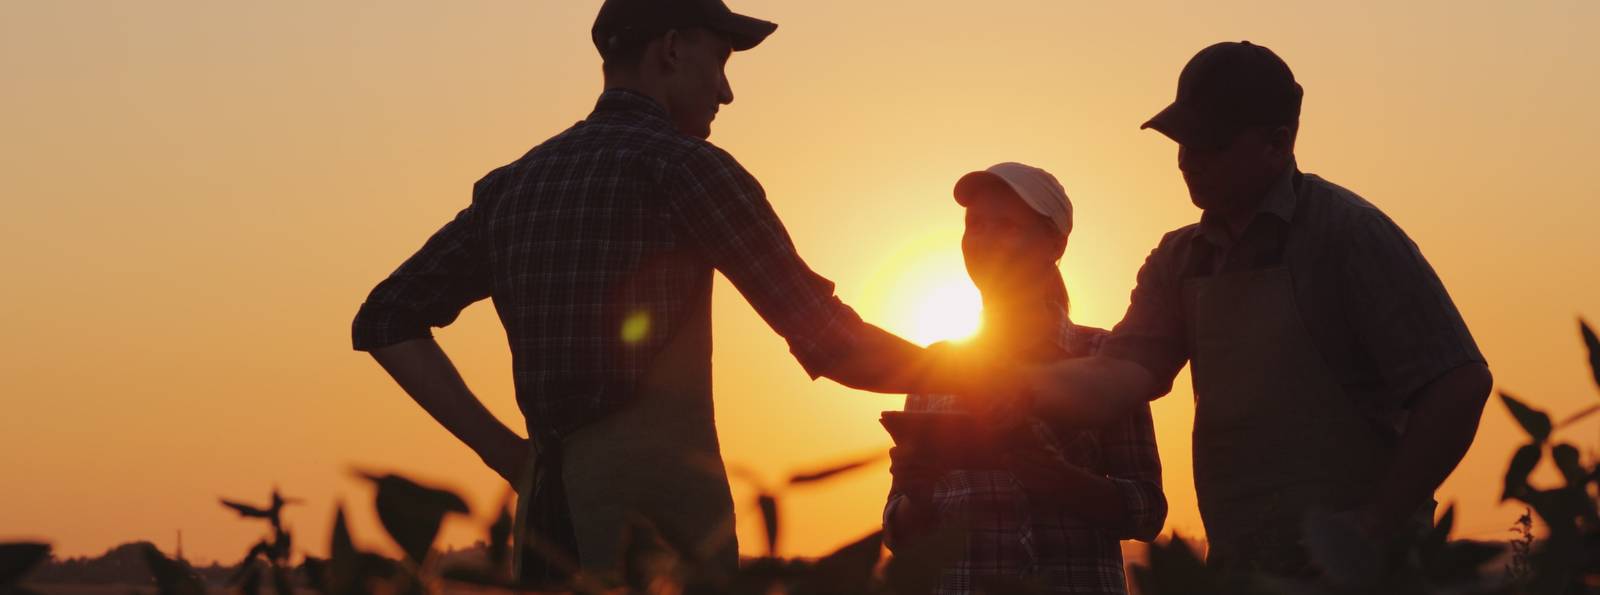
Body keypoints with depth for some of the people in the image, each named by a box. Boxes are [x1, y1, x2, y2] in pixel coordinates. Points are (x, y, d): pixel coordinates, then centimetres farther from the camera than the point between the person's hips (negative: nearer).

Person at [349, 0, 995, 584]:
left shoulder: (511, 186, 14)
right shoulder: (683, 164, -5)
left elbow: (386, 320, 14)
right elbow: (832, 343, -6)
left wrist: (504, 449, 11)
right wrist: (962, 371, 11)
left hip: (552, 514, 6)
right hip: (659, 521, -6)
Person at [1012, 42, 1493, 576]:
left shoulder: (1345, 230, -11)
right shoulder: (1179, 261, 8)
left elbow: (1459, 384, -15)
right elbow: (1123, 377, -4)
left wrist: (1375, 528, -17)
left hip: (1346, 567, -6)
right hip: (1238, 568, 6)